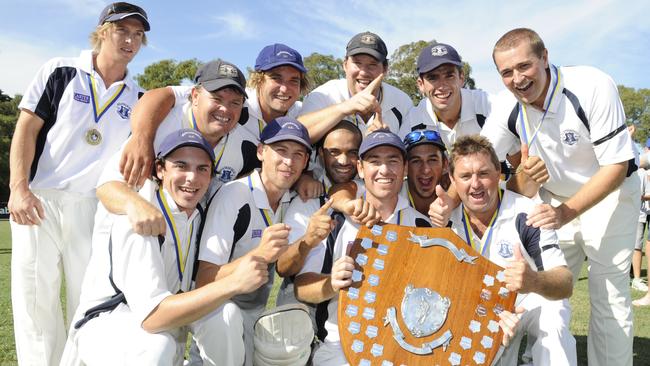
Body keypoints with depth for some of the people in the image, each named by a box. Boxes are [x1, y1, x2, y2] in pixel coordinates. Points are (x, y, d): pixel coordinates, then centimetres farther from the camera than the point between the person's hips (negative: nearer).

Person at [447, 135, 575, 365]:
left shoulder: (527, 214, -26)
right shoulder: (449, 219, -13)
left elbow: (566, 284, -32)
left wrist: (534, 282, -54)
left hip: (537, 299, -3)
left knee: (551, 324, -34)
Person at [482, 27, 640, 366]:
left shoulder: (594, 87, -26)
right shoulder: (506, 107, -15)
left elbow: (616, 165, -24)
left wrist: (566, 212, -35)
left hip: (609, 195, -3)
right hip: (554, 199, 4)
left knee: (609, 299, -3)